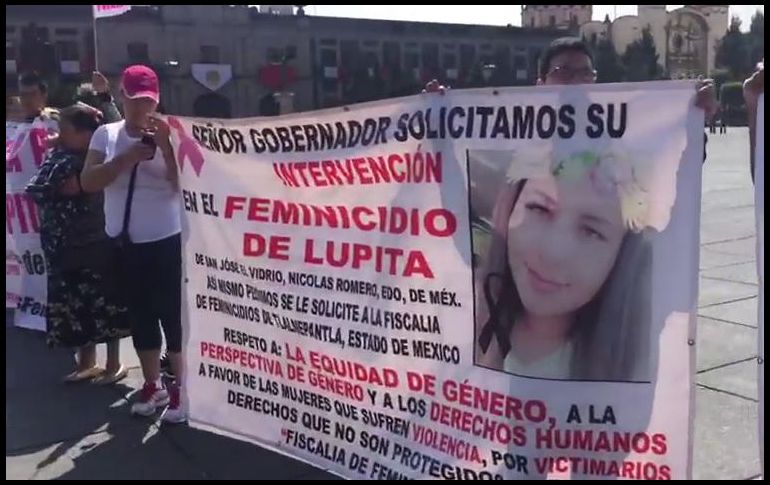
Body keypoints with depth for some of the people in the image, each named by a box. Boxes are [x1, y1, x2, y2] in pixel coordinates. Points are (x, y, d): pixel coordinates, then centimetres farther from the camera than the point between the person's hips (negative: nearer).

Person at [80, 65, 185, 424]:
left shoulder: (168, 134, -6)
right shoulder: (106, 134, 3)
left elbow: (185, 185, -13)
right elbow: (88, 182, -6)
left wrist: (166, 146, -23)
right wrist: (126, 158, -17)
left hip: (166, 241, -4)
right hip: (124, 244, 4)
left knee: (172, 314, 1)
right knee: (140, 315, 14)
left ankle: (180, 388, 13)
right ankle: (152, 385, 28)